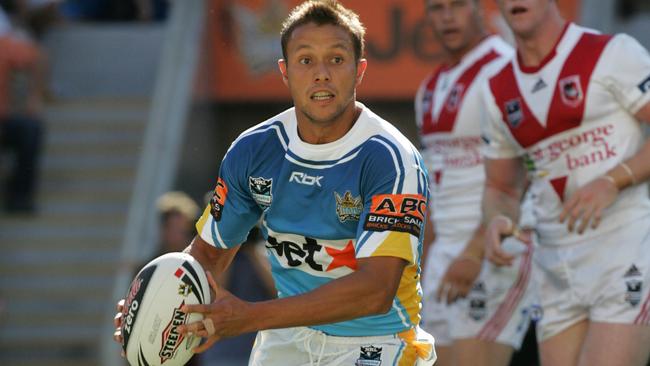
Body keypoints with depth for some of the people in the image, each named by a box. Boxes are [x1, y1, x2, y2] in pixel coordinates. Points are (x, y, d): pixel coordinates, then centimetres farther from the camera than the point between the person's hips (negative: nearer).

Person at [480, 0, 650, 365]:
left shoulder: (614, 54, -5)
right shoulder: (498, 90, 13)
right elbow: (500, 189, 21)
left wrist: (612, 182, -21)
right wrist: (498, 222, -3)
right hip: (559, 274, 6)